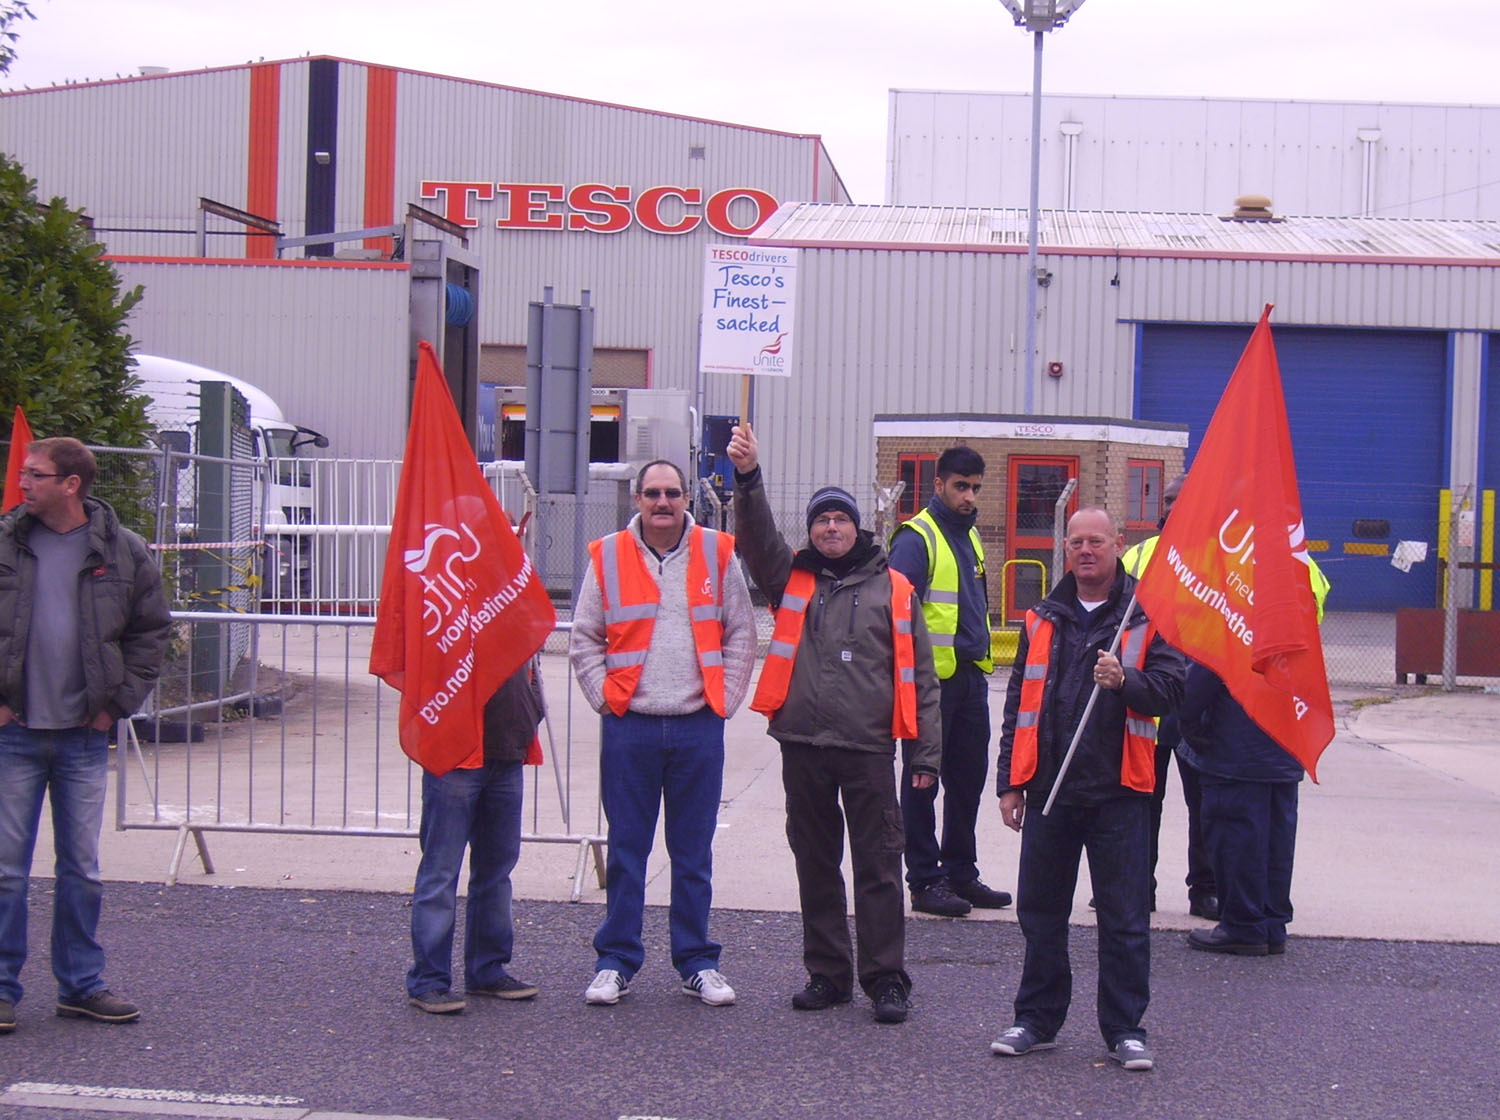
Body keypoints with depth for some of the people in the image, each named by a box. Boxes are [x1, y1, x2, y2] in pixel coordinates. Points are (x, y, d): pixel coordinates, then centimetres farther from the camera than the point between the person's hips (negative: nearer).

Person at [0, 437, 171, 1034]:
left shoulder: (124, 552, 0)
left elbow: (151, 631, 8)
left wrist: (118, 702, 1)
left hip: (85, 737, 1)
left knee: (82, 870, 9)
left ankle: (82, 985, 20)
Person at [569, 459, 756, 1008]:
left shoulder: (717, 553, 3)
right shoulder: (608, 557, 3)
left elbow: (741, 635, 8)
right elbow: (584, 640, 8)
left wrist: (725, 699, 0)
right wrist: (604, 696, -2)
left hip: (699, 727, 0)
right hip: (629, 727, 0)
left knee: (694, 853, 8)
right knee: (626, 850, 5)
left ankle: (697, 963, 16)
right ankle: (616, 962, 14)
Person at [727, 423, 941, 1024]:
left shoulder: (893, 589, 6)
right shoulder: (791, 578, 11)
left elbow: (919, 676, 5)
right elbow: (757, 540, -6)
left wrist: (926, 753, 0)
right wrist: (748, 479, -22)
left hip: (868, 748, -2)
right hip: (803, 745, 2)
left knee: (878, 865, 0)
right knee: (815, 864, 10)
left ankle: (886, 979, 7)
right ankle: (827, 973, 21)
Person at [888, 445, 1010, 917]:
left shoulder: (970, 536, 16)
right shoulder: (917, 538, -10)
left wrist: (981, 659, 19)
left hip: (971, 676, 8)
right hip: (932, 678, -8)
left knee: (969, 778, 12)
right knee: (922, 781, 0)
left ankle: (960, 873, 22)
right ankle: (925, 881, 5)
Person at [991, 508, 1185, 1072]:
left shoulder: (1148, 617, 1)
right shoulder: (1043, 619, 12)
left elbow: (1171, 687, -5)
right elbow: (1018, 701, 14)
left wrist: (1125, 681, -25)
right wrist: (1010, 781, 10)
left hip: (1118, 791, -3)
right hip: (1048, 788, 4)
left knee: (1124, 918, 1)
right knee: (1040, 912, 10)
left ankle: (1126, 1029, 12)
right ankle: (1037, 1019, 23)